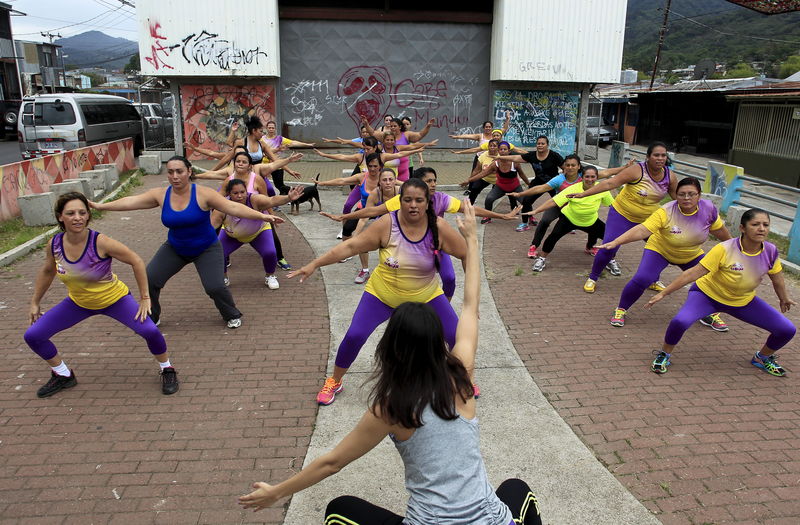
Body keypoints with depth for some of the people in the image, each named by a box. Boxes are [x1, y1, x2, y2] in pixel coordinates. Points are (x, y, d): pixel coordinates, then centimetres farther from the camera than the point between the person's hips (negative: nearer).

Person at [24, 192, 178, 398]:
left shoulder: (101, 242, -29)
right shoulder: (54, 245, -15)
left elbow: (136, 261, -20)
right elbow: (47, 271, 5)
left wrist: (144, 298, -18)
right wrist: (35, 302, 14)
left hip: (115, 299, -5)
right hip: (78, 302, 5)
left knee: (150, 331, -25)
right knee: (32, 335, 0)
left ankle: (167, 370, 5)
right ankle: (64, 376, 25)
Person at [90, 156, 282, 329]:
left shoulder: (203, 194, -20)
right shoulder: (161, 195, -9)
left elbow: (233, 207, -26)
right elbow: (130, 202, -4)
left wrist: (262, 216, -34)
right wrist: (99, 206, -4)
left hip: (206, 249, -4)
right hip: (174, 249, 4)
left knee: (215, 287, -18)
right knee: (148, 279, -5)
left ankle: (233, 316, 12)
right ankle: (151, 317, 21)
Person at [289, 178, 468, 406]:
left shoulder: (439, 227, -19)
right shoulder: (387, 224, -21)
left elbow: (467, 254, -9)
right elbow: (351, 246, -20)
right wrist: (314, 264, -22)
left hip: (427, 297, 1)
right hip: (382, 294, -1)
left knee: (457, 336, -4)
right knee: (354, 336, -10)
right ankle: (334, 382, 18)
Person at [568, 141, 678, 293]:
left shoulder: (670, 176, -8)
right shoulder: (637, 170, -24)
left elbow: (677, 197, 9)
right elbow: (610, 183, -27)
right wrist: (584, 194, -31)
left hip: (649, 219, 5)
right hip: (622, 215, -5)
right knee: (608, 248, -12)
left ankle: (653, 281, 27)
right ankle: (592, 278, 10)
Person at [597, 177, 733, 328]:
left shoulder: (709, 208, -20)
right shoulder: (666, 212, -32)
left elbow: (719, 230, 0)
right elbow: (641, 230, -41)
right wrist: (615, 242, -54)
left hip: (692, 255, 4)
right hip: (660, 250, -4)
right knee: (641, 279, -24)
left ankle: (710, 315, 25)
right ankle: (620, 310, -1)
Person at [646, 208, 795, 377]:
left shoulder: (771, 251, -14)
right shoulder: (724, 250, -29)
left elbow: (776, 277, 7)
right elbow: (694, 273, -29)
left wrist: (784, 299, 24)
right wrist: (663, 293, -30)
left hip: (744, 301, 5)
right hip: (707, 294, -5)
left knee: (787, 330, -2)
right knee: (680, 321, -32)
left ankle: (763, 358, 28)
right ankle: (664, 355, -4)